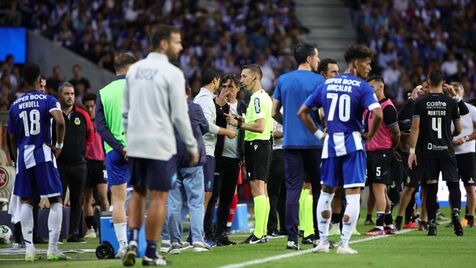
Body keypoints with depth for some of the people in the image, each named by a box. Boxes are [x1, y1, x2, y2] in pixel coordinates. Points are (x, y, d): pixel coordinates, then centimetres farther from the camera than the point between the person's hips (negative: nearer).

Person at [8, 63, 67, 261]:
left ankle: (29, 248, 6)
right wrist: (59, 145, -8)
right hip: (43, 154, -4)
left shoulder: (15, 106, 8)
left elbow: (12, 137, 11)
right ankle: (52, 248, -3)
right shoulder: (48, 100, -3)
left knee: (26, 201, 13)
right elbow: (60, 121, -22)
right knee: (56, 200, 4)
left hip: (23, 155, 4)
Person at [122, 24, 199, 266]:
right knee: (159, 197, 2)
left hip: (135, 144, 6)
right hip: (160, 146, -6)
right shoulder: (172, 73, -10)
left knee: (138, 193, 17)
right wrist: (192, 147, -2)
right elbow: (180, 116, -11)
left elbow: (125, 110, 12)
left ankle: (132, 241, 2)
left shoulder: (135, 69, 8)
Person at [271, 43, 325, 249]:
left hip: (291, 142, 3)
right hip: (313, 142, -3)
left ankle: (292, 238, -8)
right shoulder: (318, 81, -4)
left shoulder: (283, 80, 8)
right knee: (318, 188, 8)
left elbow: (274, 112, 10)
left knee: (293, 189, 0)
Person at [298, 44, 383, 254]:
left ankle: (322, 242, 17)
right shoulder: (362, 87, -6)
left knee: (326, 192, 16)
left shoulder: (326, 85, 9)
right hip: (352, 143, -5)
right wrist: (369, 135, -4)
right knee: (353, 195, 0)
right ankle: (344, 243, -3)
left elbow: (302, 112, 11)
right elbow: (377, 114, -20)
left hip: (330, 143, 5)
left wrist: (319, 134, 13)